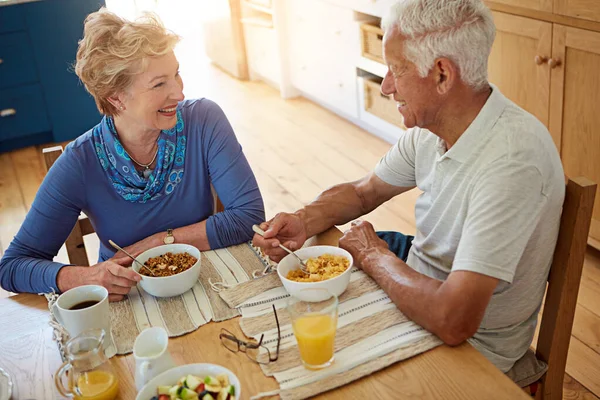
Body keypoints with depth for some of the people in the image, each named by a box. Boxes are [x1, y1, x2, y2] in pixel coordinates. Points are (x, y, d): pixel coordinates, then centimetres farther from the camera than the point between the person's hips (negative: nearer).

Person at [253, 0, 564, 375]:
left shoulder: (512, 159, -35)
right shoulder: (431, 124, -7)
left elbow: (453, 320, -39)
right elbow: (362, 192, 8)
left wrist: (374, 255, -21)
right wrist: (304, 222, -13)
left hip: (472, 345, -7)